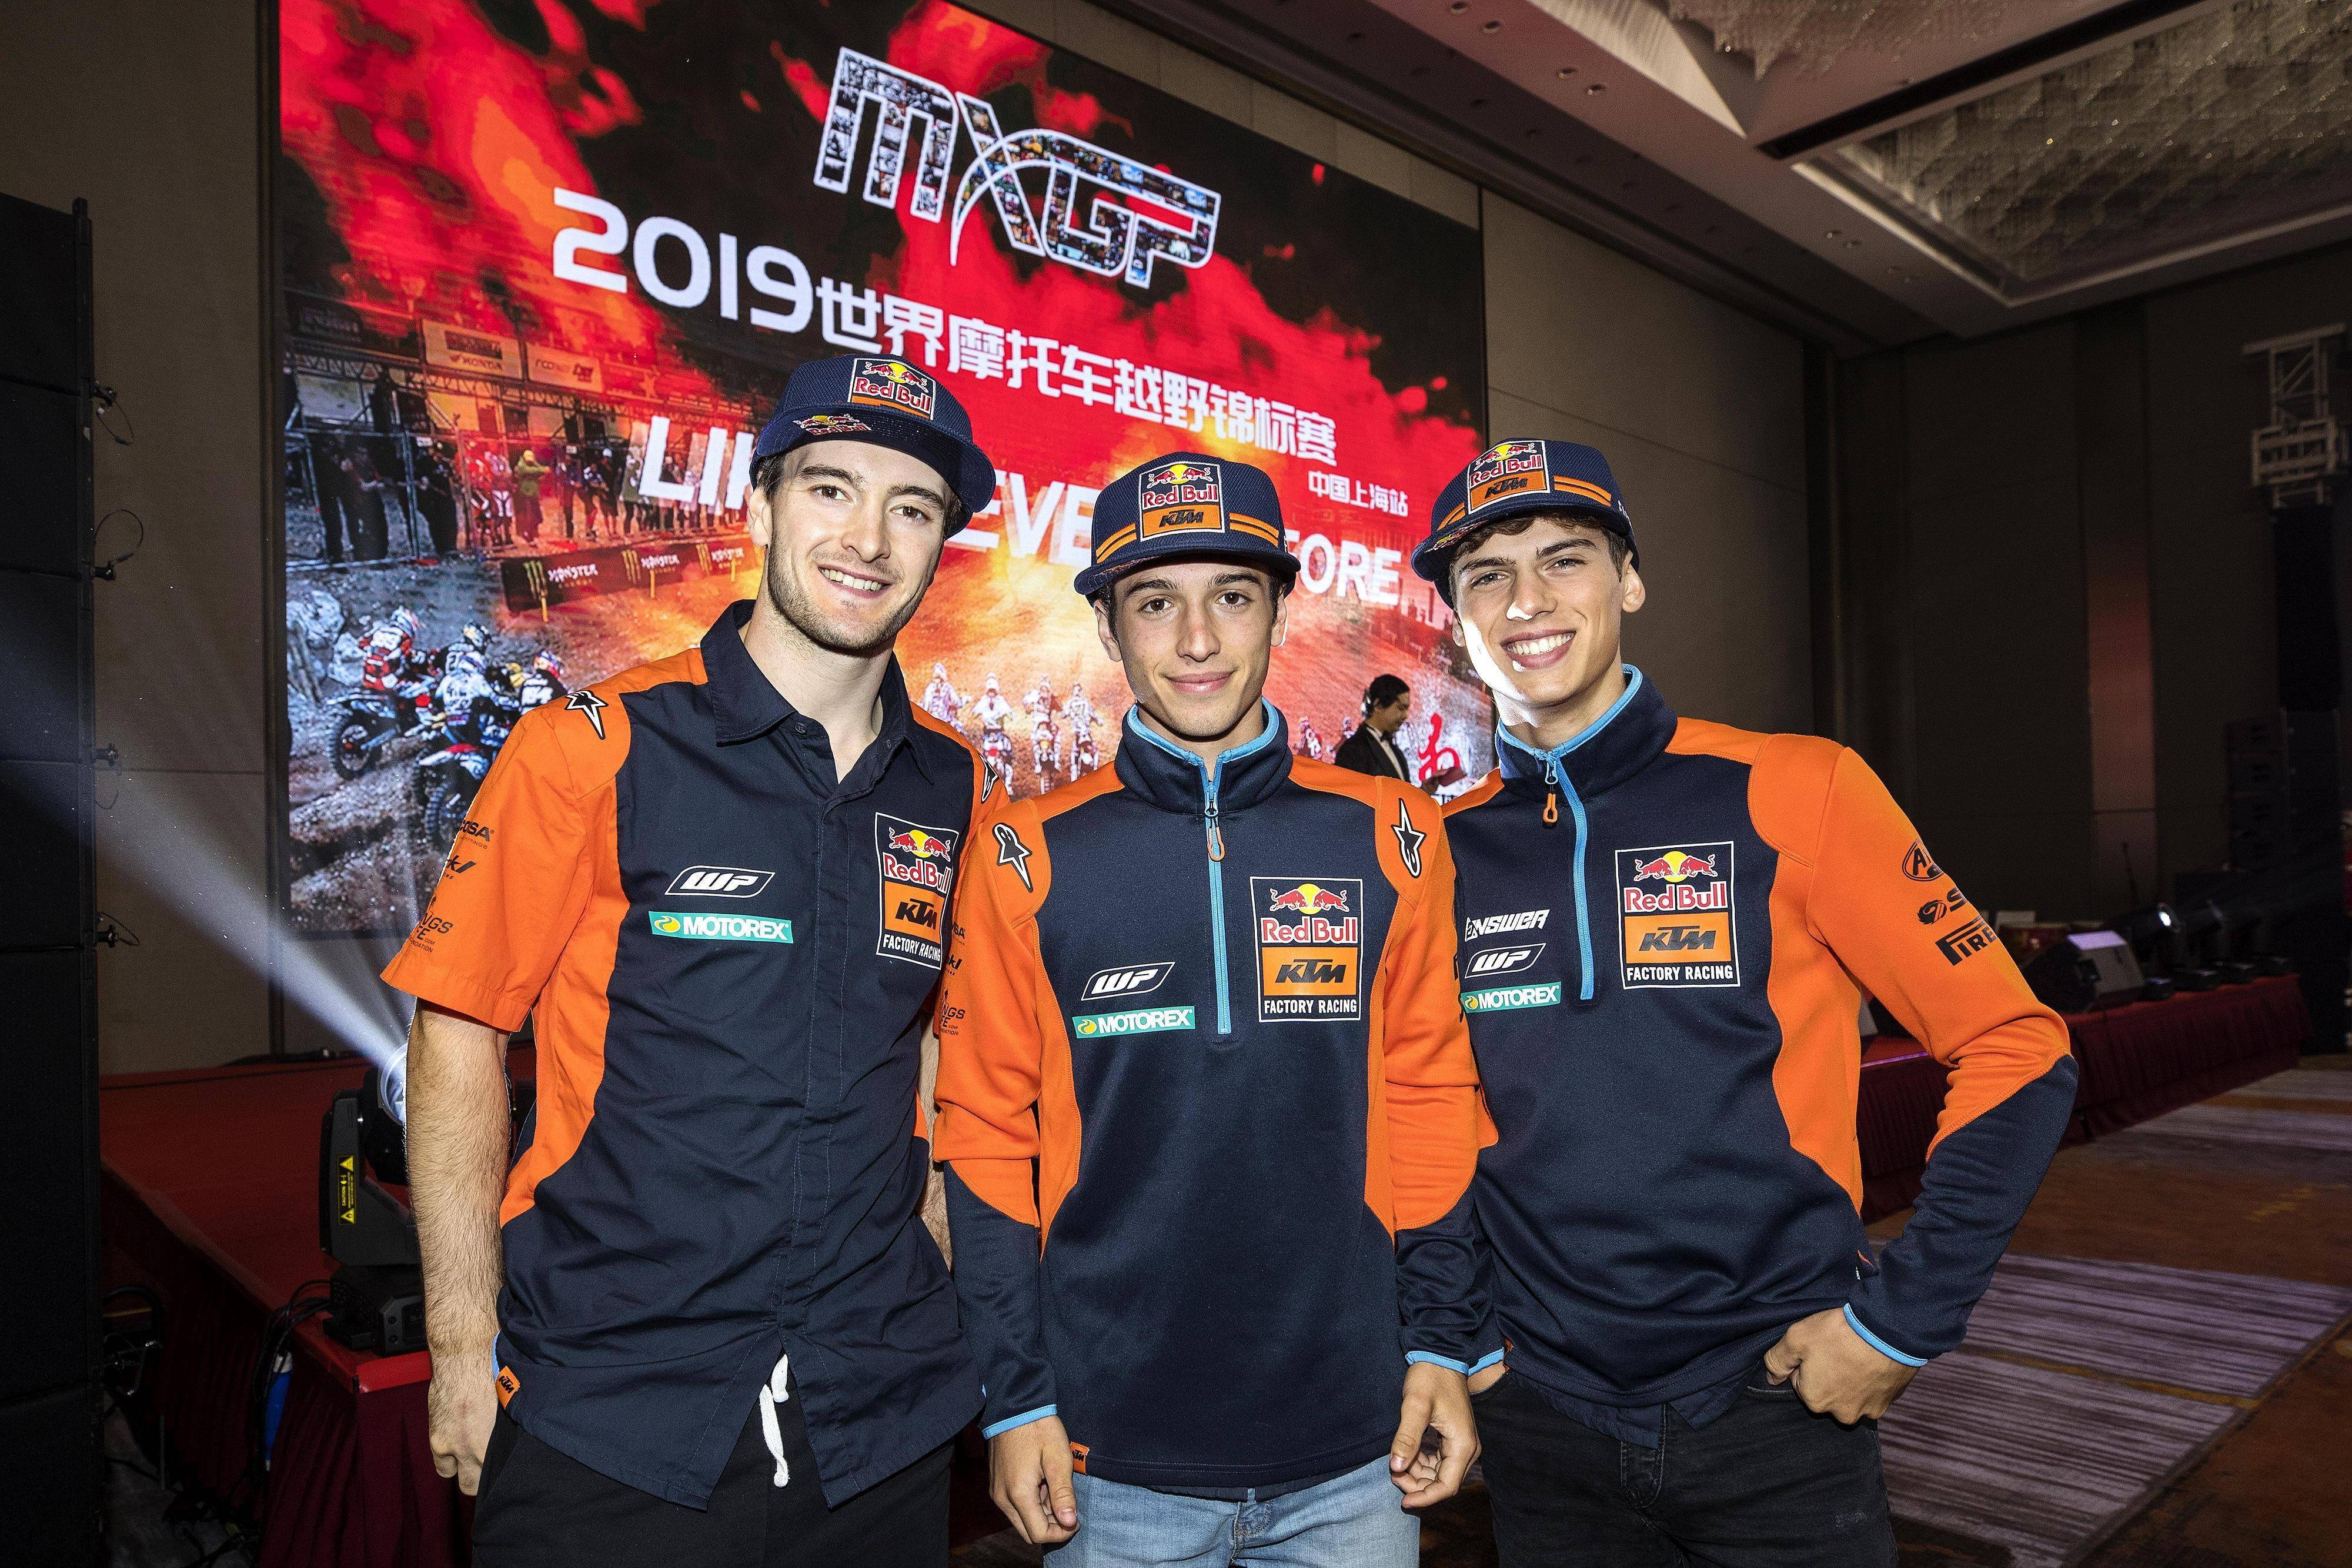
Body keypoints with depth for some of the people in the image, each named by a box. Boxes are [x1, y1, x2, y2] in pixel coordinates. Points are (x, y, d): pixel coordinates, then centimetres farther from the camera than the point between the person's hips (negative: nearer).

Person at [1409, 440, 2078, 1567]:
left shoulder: (1790, 793, -10)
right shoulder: (1442, 851, -2)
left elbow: (2015, 1051, -6)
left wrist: (1899, 1321, -9)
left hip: (1777, 1404, -2)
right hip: (1540, 1420, 3)